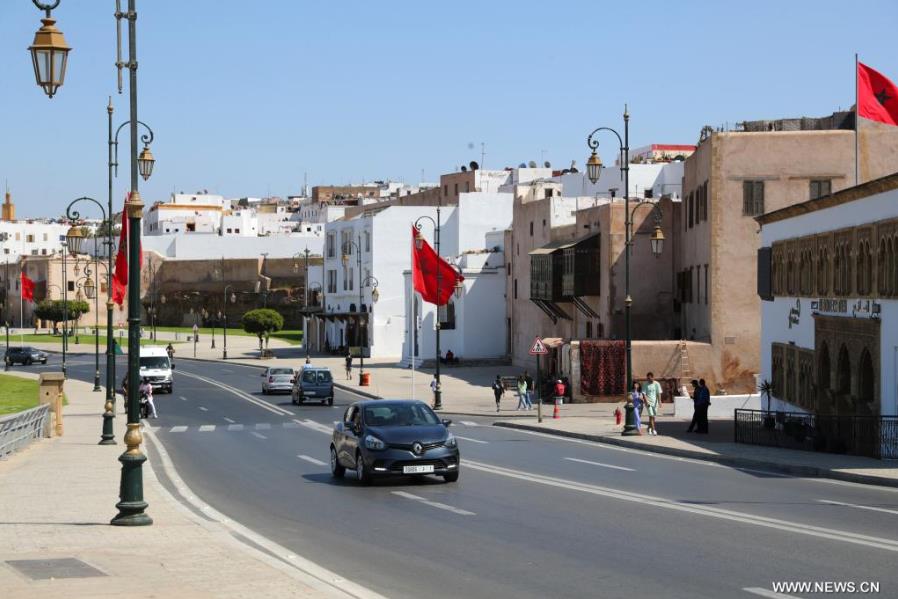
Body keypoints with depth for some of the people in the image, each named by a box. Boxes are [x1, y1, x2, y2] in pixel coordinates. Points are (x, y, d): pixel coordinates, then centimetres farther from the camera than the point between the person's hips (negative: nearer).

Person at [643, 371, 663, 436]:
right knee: (651, 416, -11)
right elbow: (644, 394, -6)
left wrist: (659, 402, -9)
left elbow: (659, 394, -1)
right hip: (648, 402, -2)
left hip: (655, 402, 2)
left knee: (654, 416, 9)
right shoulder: (646, 385, -3)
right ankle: (653, 430, -11)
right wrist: (646, 402, -18)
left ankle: (649, 428, 27)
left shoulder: (657, 384, -1)